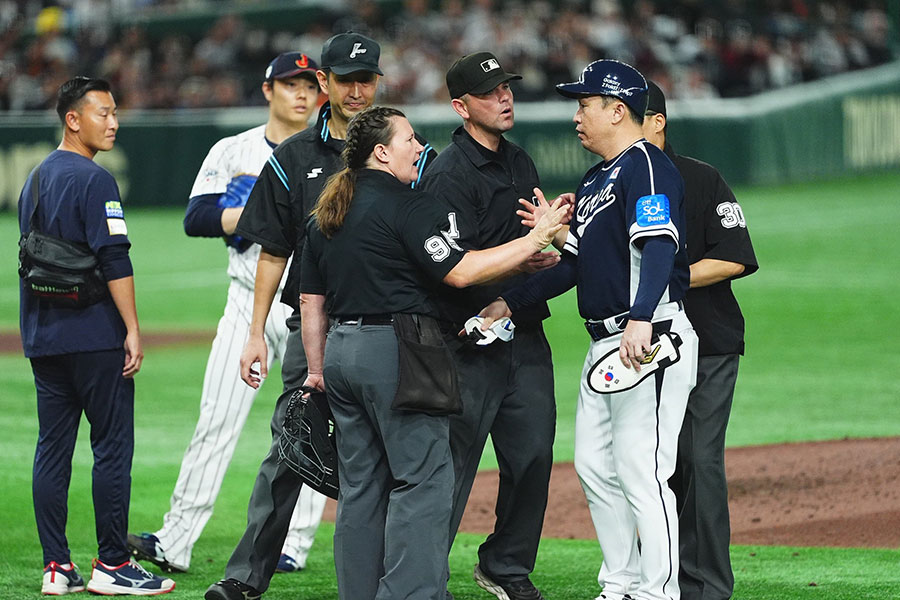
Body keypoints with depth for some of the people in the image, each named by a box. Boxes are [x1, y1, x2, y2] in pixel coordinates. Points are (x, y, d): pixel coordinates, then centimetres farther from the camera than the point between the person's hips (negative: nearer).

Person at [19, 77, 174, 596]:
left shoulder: (36, 179, 15)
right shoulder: (94, 180, -12)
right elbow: (115, 260, -18)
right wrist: (133, 329, -18)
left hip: (42, 337, 9)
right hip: (94, 335, -8)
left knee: (53, 448, 7)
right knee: (112, 446, -3)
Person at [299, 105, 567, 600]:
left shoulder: (326, 214, 15)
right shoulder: (408, 206, -10)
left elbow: (310, 300, 16)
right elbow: (458, 271, -17)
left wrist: (318, 370, 21)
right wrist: (534, 240, -12)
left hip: (342, 352, 9)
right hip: (396, 354, -9)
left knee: (360, 485, 12)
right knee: (423, 480, -7)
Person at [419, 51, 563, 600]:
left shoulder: (520, 162, 16)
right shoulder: (450, 174, -11)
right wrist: (526, 257, -23)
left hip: (526, 335, 8)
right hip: (471, 340, -8)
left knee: (533, 456, 9)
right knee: (453, 459, -6)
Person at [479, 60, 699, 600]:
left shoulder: (646, 165, -12)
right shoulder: (594, 180, 20)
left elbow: (658, 248, -26)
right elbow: (574, 265, 24)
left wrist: (641, 321, -38)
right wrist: (510, 304, 19)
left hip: (650, 338, -11)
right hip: (605, 343, 11)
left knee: (641, 470, -11)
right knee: (595, 467, 12)